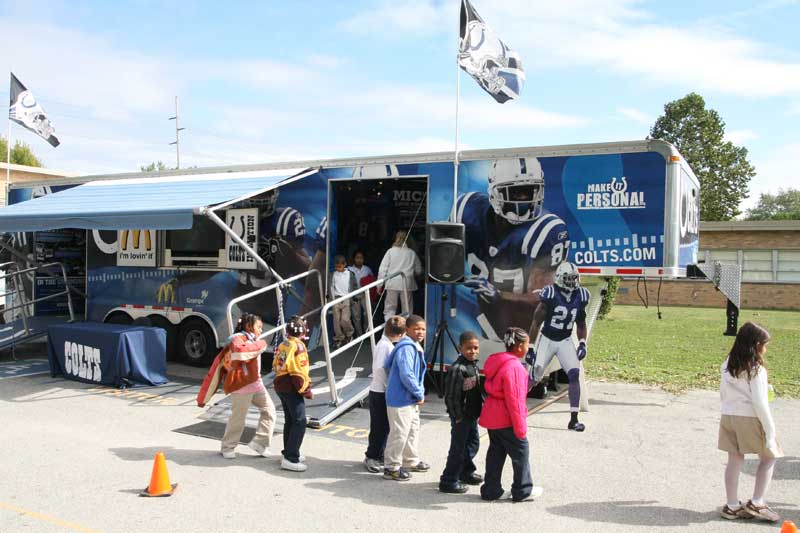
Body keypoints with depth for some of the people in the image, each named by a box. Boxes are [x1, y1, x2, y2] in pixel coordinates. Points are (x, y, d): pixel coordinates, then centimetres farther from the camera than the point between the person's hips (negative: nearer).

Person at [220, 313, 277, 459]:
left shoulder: (252, 341, 20)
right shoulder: (239, 339, -11)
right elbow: (238, 351, -35)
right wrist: (259, 346, -26)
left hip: (256, 383, 9)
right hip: (242, 384, -9)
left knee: (269, 411, 2)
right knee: (238, 418, 0)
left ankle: (259, 442, 8)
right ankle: (227, 447, 16)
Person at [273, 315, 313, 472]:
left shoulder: (282, 345, 11)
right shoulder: (298, 346, -15)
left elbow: (276, 365, 15)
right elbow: (299, 371, -19)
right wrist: (306, 390, -12)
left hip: (280, 386, 9)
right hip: (292, 388, -9)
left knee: (290, 420, 19)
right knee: (300, 422, -8)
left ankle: (289, 452, 27)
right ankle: (290, 459, -13)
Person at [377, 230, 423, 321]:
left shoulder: (390, 251, 1)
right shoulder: (412, 253, 4)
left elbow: (382, 269, 0)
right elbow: (419, 271, 10)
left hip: (392, 284, -1)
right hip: (407, 284, 1)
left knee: (389, 309, 4)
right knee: (407, 310, 8)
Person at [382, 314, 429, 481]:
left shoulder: (416, 347, 12)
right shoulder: (406, 348, -22)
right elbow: (407, 375, -27)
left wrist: (419, 393, 11)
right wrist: (420, 394, -15)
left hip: (411, 399, 11)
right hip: (401, 399, -11)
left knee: (413, 430, 21)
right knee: (399, 433, -2)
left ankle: (411, 461, 37)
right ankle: (391, 468, 11)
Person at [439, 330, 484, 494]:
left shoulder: (474, 365, 7)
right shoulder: (457, 368, -22)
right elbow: (451, 396, -22)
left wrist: (480, 408, 15)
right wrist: (458, 417, -18)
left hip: (472, 414, 9)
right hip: (461, 416, -9)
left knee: (473, 443, 22)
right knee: (458, 448, -1)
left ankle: (466, 472, 41)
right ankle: (448, 481, 10)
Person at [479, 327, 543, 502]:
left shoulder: (497, 362, 9)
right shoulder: (514, 367, -21)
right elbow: (514, 399, -23)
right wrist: (520, 426, -18)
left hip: (492, 417, 9)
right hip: (506, 420, -9)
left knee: (496, 453, 15)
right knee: (520, 453, 6)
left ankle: (491, 490, 20)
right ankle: (523, 491, 17)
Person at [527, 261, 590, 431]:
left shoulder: (580, 297, -3)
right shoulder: (551, 295, -18)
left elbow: (581, 324, 12)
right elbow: (536, 323, -12)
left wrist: (582, 343, -1)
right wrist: (529, 348, -12)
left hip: (565, 341, 4)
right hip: (547, 340, -3)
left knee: (575, 374, -12)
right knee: (535, 377, -1)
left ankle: (574, 419, -6)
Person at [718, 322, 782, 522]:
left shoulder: (727, 365, 6)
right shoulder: (756, 369, -14)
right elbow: (760, 402, -15)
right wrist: (770, 429, -10)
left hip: (728, 416, 6)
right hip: (750, 418, -6)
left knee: (734, 460, 12)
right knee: (768, 458, 13)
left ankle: (732, 506, 16)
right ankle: (756, 504, 11)